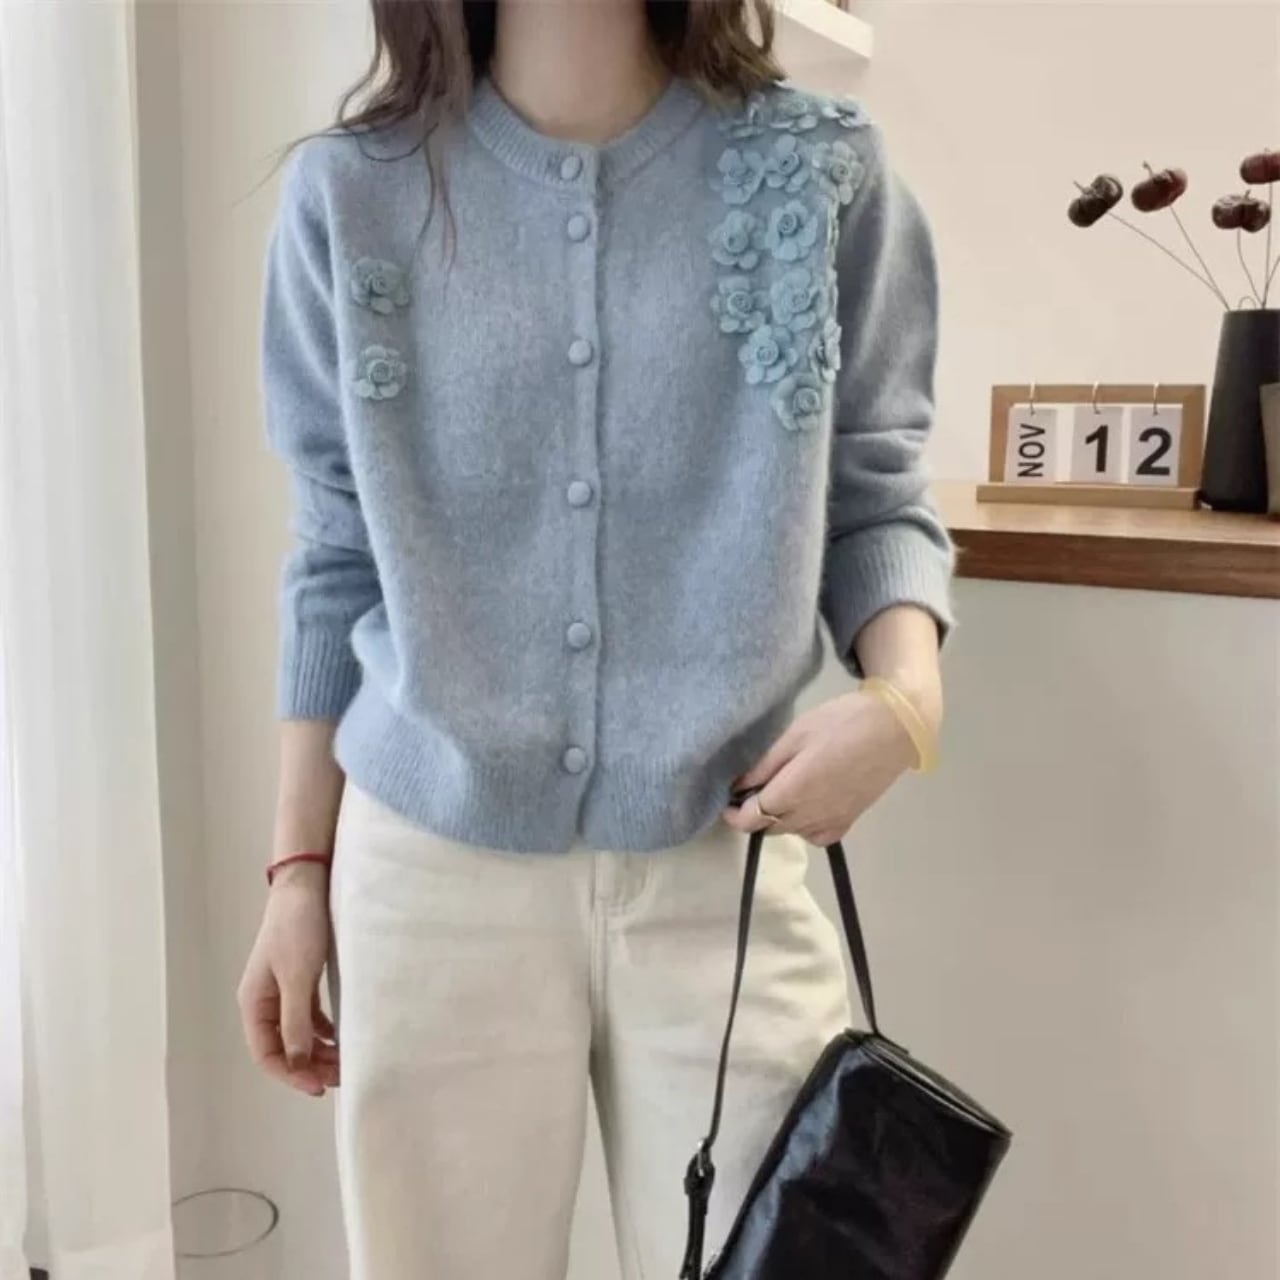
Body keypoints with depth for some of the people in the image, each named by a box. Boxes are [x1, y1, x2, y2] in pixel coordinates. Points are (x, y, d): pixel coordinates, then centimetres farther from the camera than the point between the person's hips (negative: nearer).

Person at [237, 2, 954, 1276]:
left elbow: (872, 493, 3)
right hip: (431, 865, 1)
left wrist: (906, 693, -17)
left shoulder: (823, 174, -2)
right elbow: (340, 556, 4)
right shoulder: (351, 194, -1)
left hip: (721, 862, 0)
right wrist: (299, 866, 6)